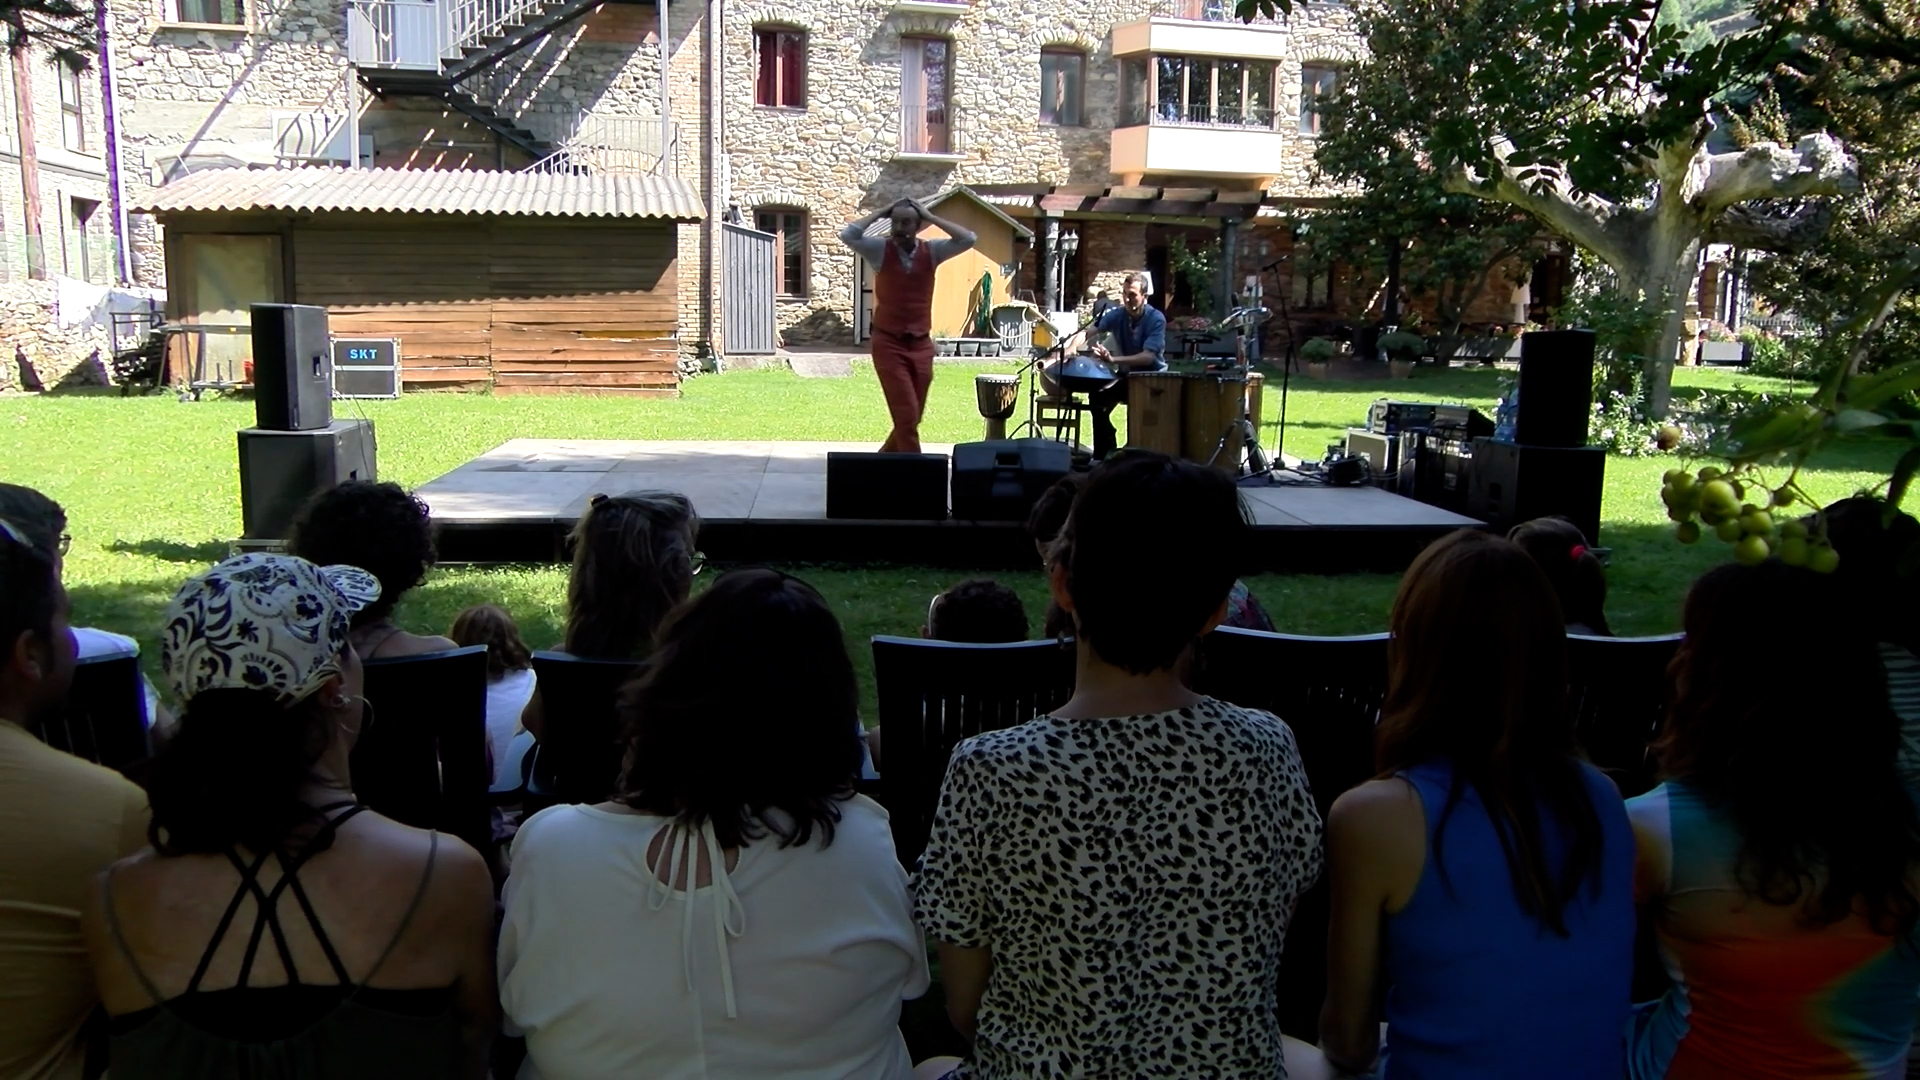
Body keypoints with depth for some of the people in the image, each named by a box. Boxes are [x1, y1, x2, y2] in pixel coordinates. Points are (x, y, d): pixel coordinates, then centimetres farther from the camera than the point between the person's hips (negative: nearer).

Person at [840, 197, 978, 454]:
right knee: (907, 415, -10)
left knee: (912, 417, 12)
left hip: (921, 345, 4)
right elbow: (848, 235, -18)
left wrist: (931, 217, -7)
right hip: (888, 344, -3)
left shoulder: (931, 251, 2)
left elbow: (968, 239, -9)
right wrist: (880, 212, -9)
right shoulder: (880, 249, -3)